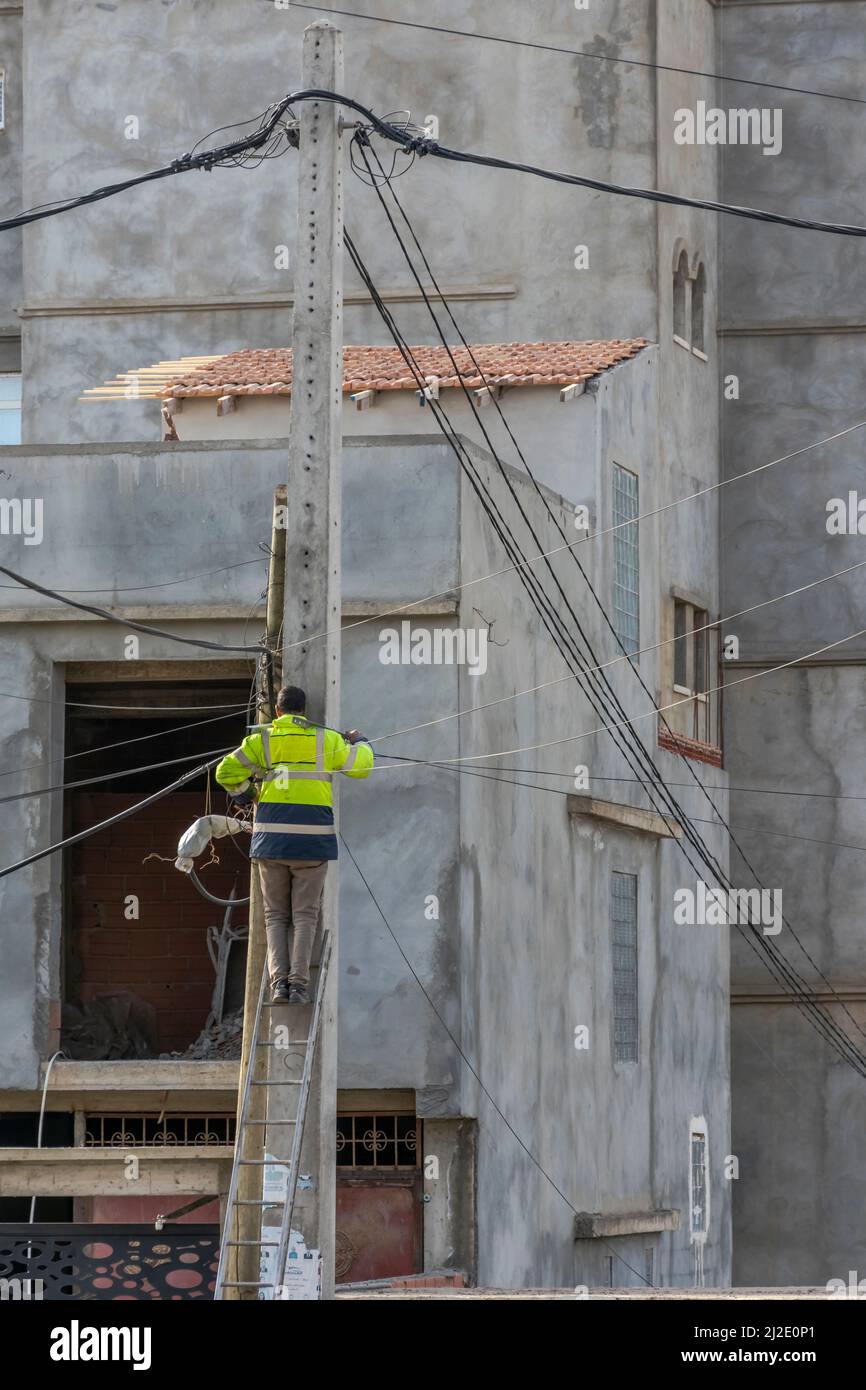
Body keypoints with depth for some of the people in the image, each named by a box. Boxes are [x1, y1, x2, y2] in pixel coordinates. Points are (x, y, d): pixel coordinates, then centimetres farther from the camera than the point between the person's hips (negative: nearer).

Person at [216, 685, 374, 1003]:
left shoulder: (262, 740, 4)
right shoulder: (326, 739, 3)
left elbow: (226, 771, 1)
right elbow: (360, 766, 7)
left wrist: (245, 795, 20)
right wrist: (359, 742, 28)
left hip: (272, 834, 1)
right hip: (312, 836, -1)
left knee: (276, 915, 9)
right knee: (305, 915, 5)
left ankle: (279, 980, -7)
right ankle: (299, 983, -7)